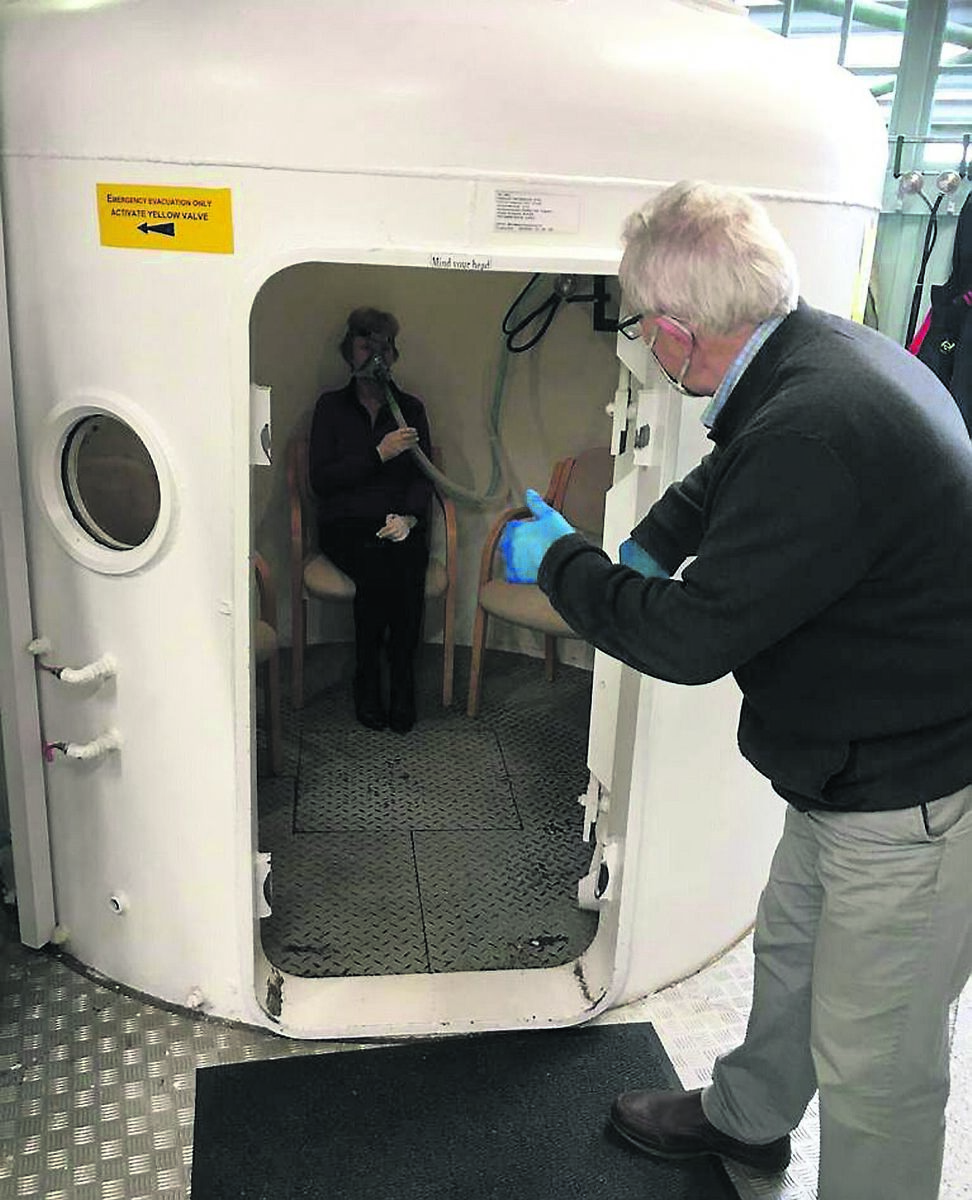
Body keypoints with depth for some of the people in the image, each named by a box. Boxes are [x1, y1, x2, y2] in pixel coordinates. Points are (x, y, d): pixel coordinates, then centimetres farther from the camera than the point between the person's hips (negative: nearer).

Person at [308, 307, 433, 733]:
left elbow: (424, 477, 7)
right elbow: (320, 480, -2)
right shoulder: (332, 407, 9)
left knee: (407, 567, -33)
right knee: (378, 569, -34)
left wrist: (408, 516, -14)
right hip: (346, 526, -1)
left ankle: (402, 688, -20)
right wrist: (379, 454, -11)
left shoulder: (411, 408, 15)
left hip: (400, 523, 2)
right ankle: (367, 684, -18)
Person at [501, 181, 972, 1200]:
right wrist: (648, 551, 11)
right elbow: (723, 479, 22)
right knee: (789, 951, 29)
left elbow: (693, 639, -24)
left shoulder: (814, 435, -33)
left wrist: (559, 562, -9)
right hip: (849, 776, 11)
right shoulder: (825, 353, 0)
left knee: (874, 1063, 10)